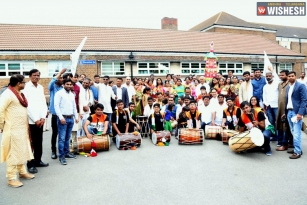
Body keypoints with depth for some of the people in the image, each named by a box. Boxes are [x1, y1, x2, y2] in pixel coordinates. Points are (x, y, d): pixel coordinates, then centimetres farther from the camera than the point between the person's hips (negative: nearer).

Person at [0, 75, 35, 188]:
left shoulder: (19, 93, 12)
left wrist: (26, 126, 12)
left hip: (22, 128, 9)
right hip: (13, 130, -9)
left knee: (22, 151, 18)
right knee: (13, 153, 0)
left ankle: (22, 172, 32)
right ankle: (11, 178, 10)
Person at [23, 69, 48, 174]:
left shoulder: (41, 87, 11)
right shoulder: (26, 87, -7)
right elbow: (27, 105, -12)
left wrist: (43, 117, -1)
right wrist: (35, 119, -12)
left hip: (40, 120, 6)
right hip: (30, 120, -5)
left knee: (39, 142, 12)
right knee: (31, 143, 1)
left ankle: (37, 160, 24)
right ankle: (31, 164, 10)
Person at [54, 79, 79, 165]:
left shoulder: (72, 95, 16)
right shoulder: (59, 93, -4)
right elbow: (56, 106, -11)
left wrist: (76, 117, 13)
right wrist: (61, 117, -18)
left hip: (71, 118, 6)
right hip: (63, 118, -6)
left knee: (67, 137, 13)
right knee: (62, 138, -5)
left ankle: (66, 152, 24)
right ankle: (61, 156, 0)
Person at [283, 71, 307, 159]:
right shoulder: (288, 87, 15)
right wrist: (285, 112, 12)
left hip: (297, 112, -7)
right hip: (289, 112, 7)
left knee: (296, 133, -6)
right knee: (293, 132, 11)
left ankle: (297, 152, 0)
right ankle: (297, 148, 21)